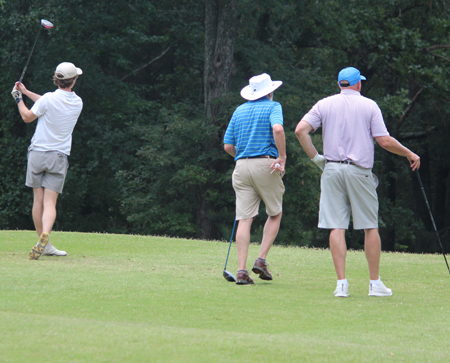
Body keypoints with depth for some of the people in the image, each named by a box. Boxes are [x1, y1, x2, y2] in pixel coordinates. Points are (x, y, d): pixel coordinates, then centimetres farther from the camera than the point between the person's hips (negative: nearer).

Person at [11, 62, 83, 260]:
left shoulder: (49, 99, -12)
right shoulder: (77, 103, 2)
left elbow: (27, 117, 3)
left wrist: (18, 98, 19)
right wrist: (26, 92, 24)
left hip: (37, 153, -2)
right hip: (59, 157, 2)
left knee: (38, 200, 7)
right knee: (50, 202, -4)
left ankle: (44, 243, 10)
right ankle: (45, 236, -28)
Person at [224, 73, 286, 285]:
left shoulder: (239, 111, 17)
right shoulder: (272, 107, 3)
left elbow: (228, 146, 15)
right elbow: (278, 129, -19)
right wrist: (282, 157, -14)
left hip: (241, 166, 4)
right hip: (266, 164, -4)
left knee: (244, 219, -1)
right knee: (275, 214, 13)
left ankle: (242, 270, -9)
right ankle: (261, 260, 1)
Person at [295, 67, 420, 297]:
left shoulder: (324, 105, 7)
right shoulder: (369, 106, 1)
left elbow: (301, 130, -5)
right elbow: (385, 141, -6)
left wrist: (314, 157, 5)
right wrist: (409, 154, 8)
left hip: (331, 170, 2)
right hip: (360, 171, -2)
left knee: (336, 227, 0)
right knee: (370, 227, 6)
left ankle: (341, 283, -7)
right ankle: (375, 283, 8)